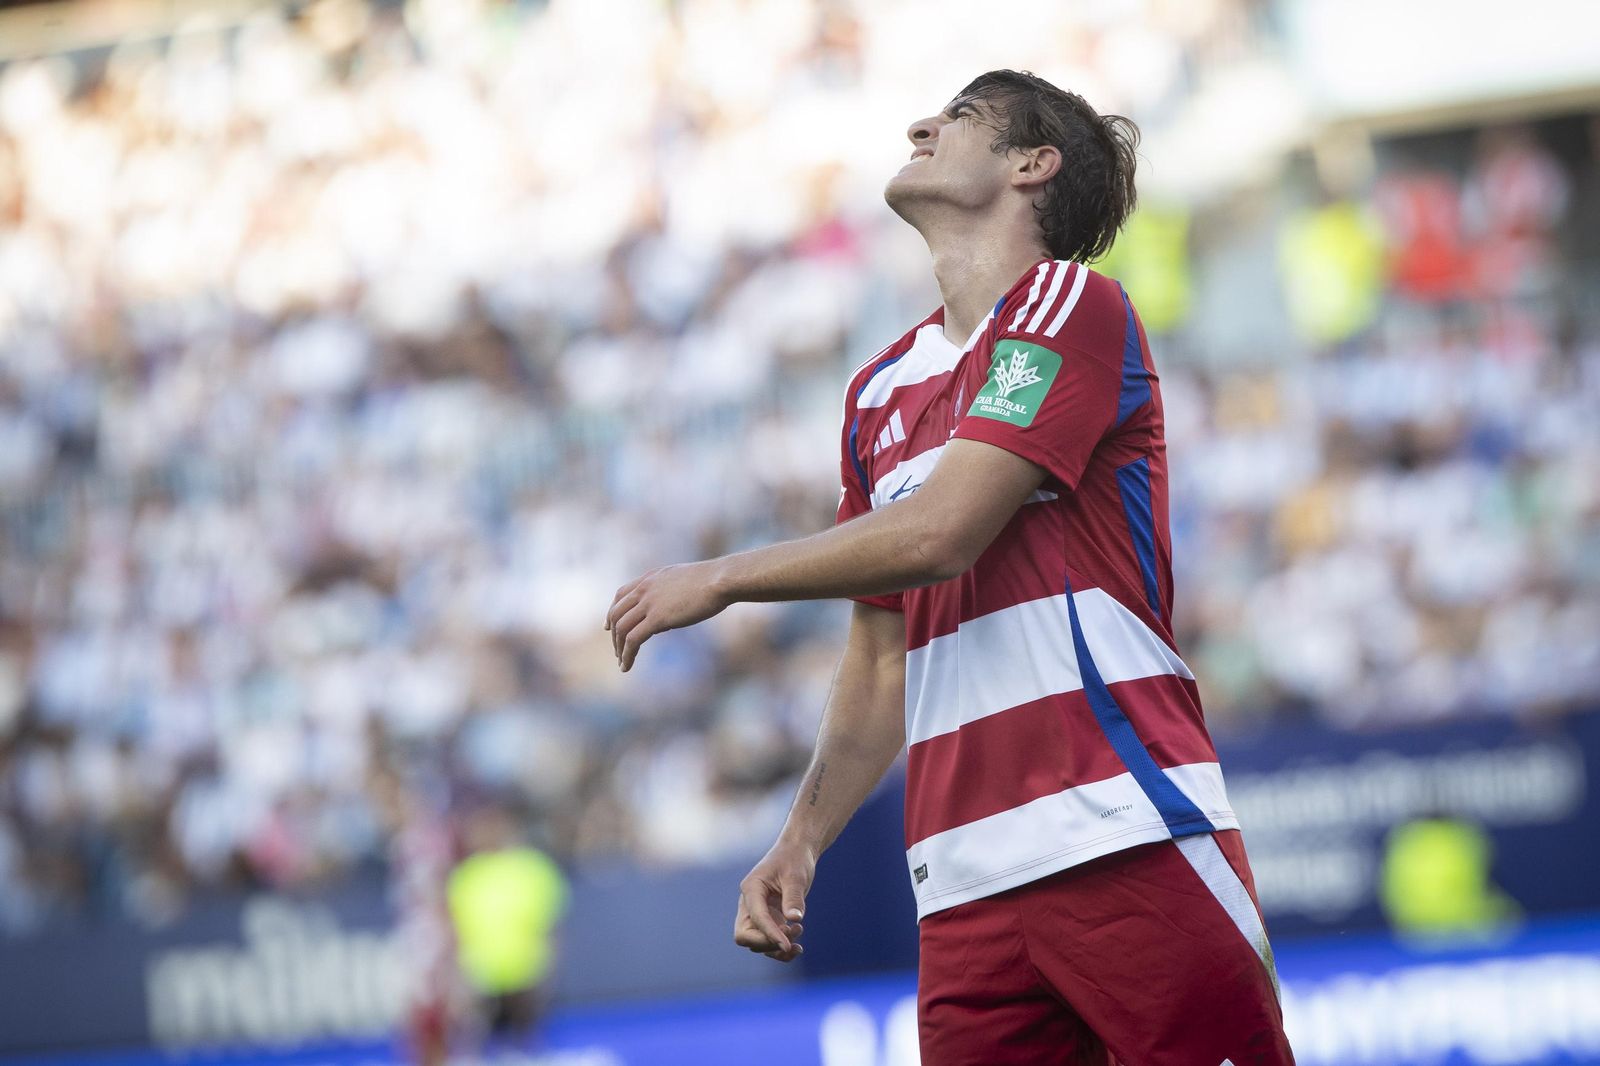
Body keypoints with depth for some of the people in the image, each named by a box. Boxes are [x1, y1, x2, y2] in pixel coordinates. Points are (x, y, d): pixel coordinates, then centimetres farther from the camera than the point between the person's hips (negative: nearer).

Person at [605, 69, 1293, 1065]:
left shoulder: (1074, 303, -1)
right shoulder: (879, 392, 21)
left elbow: (938, 534, -12)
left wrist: (718, 579, -2)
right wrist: (801, 841, 10)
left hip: (1129, 839, -6)